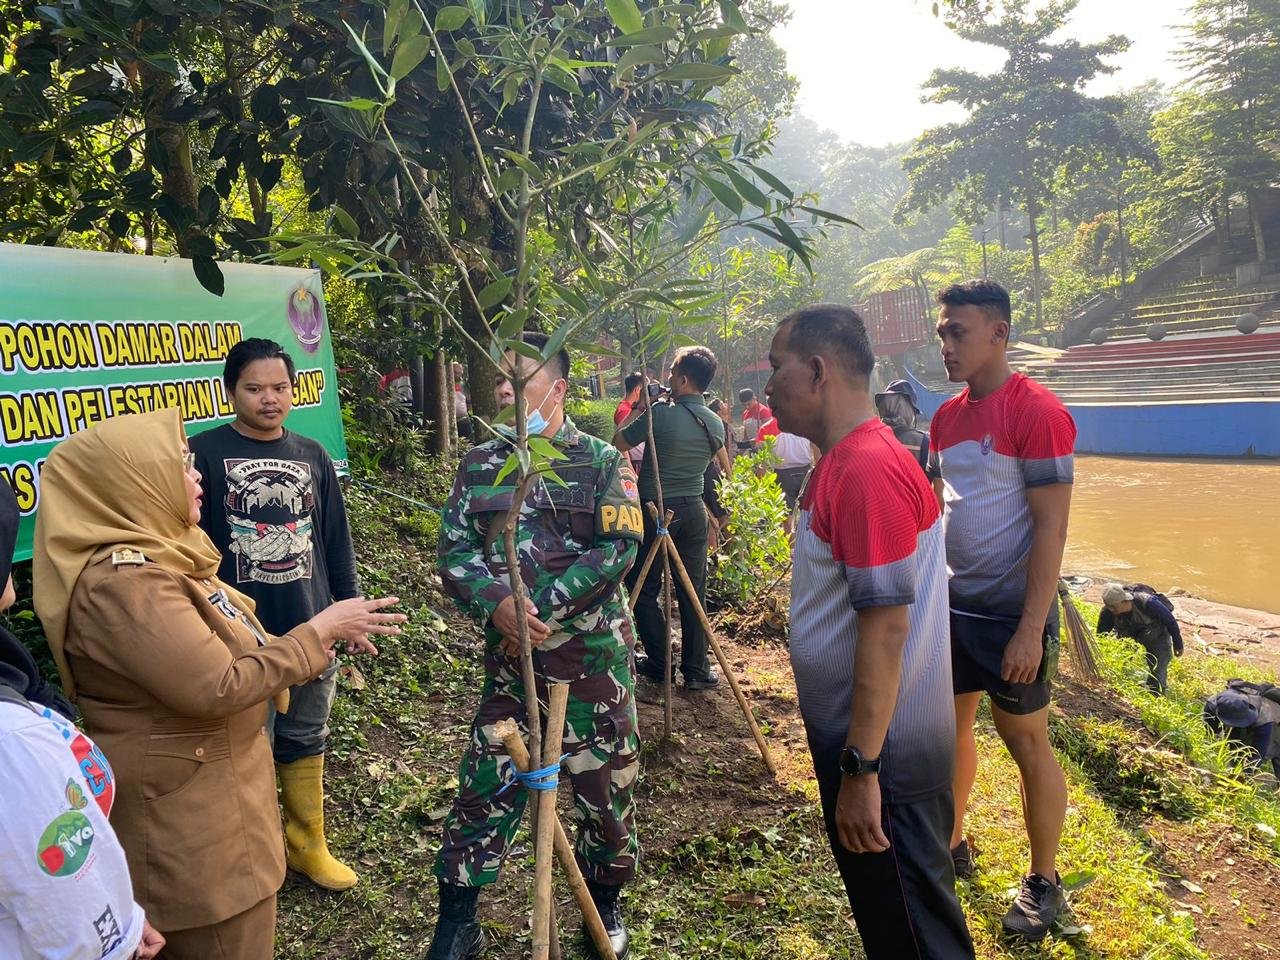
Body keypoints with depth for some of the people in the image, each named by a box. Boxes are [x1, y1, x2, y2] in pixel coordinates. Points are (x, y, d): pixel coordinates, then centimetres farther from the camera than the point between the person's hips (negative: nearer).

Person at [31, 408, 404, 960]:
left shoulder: (149, 556, 5)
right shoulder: (123, 582, -27)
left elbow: (216, 643, 13)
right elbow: (219, 686, -28)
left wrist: (324, 631, 2)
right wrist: (319, 632, -19)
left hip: (203, 794, 10)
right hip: (188, 817, -10)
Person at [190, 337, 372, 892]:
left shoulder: (312, 455, 8)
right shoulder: (205, 452, -6)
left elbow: (336, 541, 12)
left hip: (313, 632, 4)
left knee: (305, 742, 16)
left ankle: (308, 845, 33)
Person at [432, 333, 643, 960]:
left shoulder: (602, 462, -2)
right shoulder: (480, 464, 6)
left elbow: (618, 548, -12)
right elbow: (454, 551, 0)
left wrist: (541, 609, -20)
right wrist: (499, 605, -20)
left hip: (593, 655, -2)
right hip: (509, 657, 2)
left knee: (605, 786, 11)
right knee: (483, 786, 7)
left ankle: (605, 906, 34)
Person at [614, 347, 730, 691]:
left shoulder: (659, 414, -15)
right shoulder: (715, 423, 5)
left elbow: (618, 443, -4)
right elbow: (724, 470, 19)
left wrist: (638, 410, 5)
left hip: (655, 510, -5)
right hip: (693, 511, 5)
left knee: (643, 588, 9)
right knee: (693, 592, 9)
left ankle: (659, 662, 14)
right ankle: (696, 669, 11)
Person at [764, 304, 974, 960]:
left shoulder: (867, 469, -24)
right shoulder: (841, 461, 8)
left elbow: (885, 630, -27)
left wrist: (860, 769, -23)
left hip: (882, 756, -9)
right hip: (849, 736, 9)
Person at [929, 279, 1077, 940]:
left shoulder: (1037, 412, -16)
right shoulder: (947, 416, 7)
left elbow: (1051, 527, -18)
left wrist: (1031, 629, -21)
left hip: (1010, 613, -7)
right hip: (951, 605, 7)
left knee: (1028, 744, 6)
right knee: (951, 726, 17)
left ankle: (1043, 883, 24)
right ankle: (953, 845, 36)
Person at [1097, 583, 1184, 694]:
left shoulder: (1146, 603, -40)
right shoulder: (1107, 612, -31)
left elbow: (1170, 620, -22)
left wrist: (1178, 644, -10)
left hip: (1157, 636, -3)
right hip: (1132, 636, 3)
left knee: (1157, 675, -6)